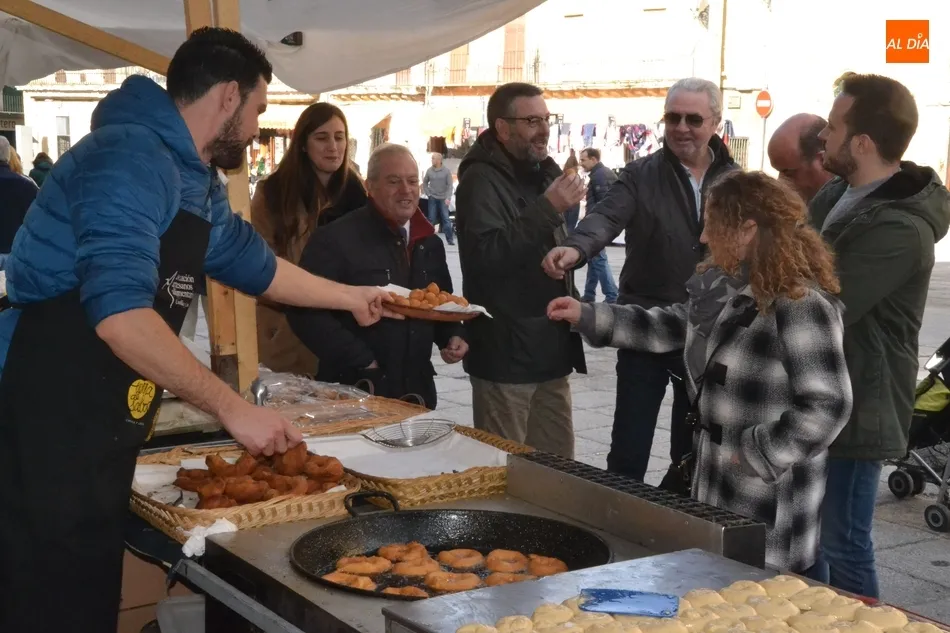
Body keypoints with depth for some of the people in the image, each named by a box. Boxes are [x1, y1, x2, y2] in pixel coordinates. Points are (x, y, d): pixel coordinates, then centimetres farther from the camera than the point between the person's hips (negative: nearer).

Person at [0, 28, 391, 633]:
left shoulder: (198, 181, 14)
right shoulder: (132, 157, -17)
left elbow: (255, 264, 33)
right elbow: (120, 311, -28)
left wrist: (352, 298, 42)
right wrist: (234, 408, -25)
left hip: (103, 430, 9)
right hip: (49, 424, -9)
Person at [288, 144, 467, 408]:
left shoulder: (430, 243, 10)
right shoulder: (336, 239, -12)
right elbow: (306, 313, -17)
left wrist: (452, 337, 3)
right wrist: (362, 361, -19)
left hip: (417, 391, 6)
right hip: (354, 392, -6)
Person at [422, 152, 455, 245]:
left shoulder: (447, 171, -6)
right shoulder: (429, 171, 1)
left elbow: (450, 185, -7)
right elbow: (425, 183, 14)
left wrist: (448, 198, -16)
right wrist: (428, 194, 4)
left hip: (443, 199, -2)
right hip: (432, 198, 2)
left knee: (446, 219, -4)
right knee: (431, 219, 3)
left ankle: (450, 239, -2)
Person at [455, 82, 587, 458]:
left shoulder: (545, 173, 16)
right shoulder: (481, 179, -10)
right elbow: (485, 255, -25)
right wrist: (547, 209, -26)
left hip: (551, 348, 8)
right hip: (506, 352, -8)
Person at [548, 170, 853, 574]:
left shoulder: (800, 306, -23)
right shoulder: (723, 288, 5)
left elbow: (828, 406, -25)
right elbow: (672, 327, 19)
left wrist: (758, 455, -20)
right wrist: (588, 317, 14)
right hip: (718, 489, 9)